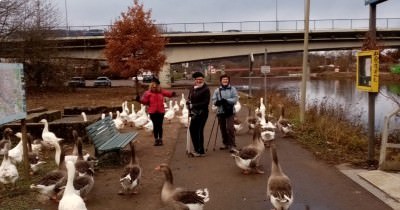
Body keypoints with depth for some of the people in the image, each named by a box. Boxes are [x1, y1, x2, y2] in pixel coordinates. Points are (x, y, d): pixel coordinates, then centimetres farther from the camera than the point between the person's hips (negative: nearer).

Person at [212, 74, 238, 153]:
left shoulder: (232, 89, 3)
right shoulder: (217, 90, 9)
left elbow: (235, 99, -7)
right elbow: (213, 100, 3)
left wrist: (226, 100, -19)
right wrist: (218, 102, -19)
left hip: (230, 111, -3)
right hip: (220, 112, 3)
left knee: (230, 128, -13)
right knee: (222, 128, 9)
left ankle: (232, 145, -8)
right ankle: (226, 144, 23)